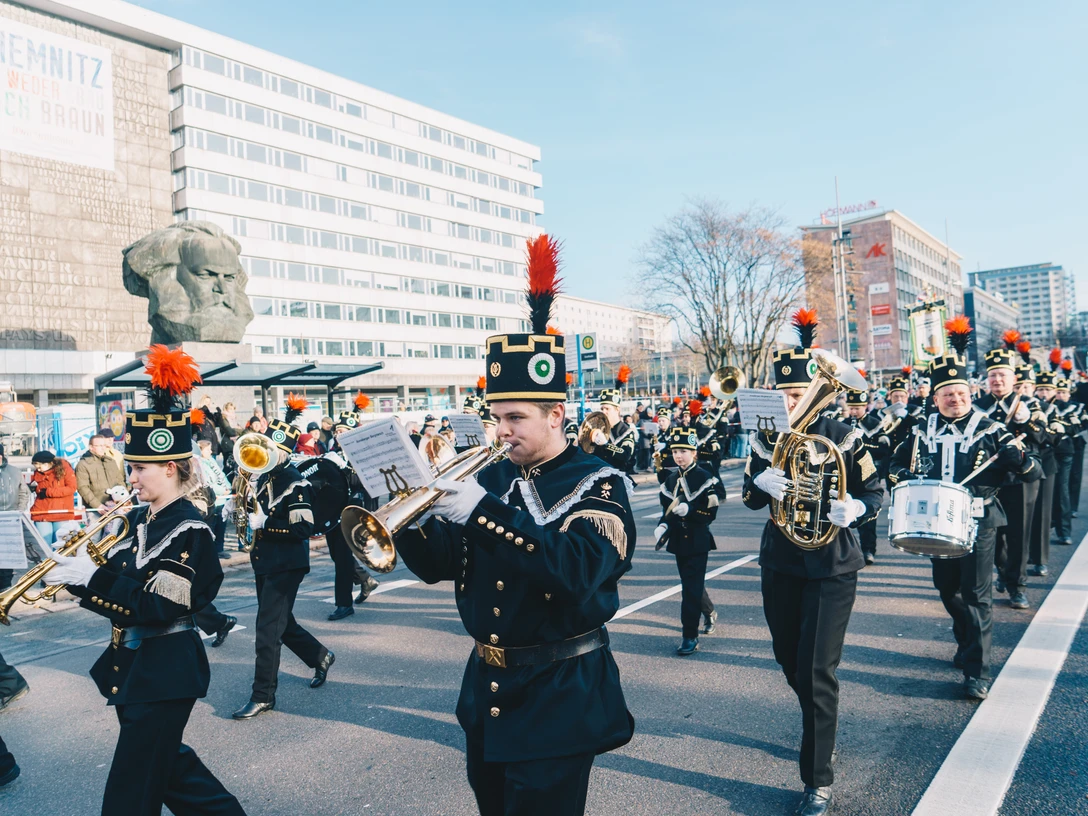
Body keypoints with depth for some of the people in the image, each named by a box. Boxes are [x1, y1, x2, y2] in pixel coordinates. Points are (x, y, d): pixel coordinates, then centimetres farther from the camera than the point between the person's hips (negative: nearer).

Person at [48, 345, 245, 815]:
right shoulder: (138, 520, 7)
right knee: (166, 763, 22)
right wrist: (75, 570, -9)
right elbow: (118, 584, 8)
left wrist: (91, 578, -25)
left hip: (166, 672, -9)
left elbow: (159, 606, -25)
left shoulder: (188, 530, -19)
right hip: (130, 665, 9)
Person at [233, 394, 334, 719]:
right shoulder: (263, 476, 8)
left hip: (286, 564, -8)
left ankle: (263, 695, 8)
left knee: (269, 627, -4)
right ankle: (320, 657, 38)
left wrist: (264, 523, -25)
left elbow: (304, 527, -23)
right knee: (281, 623, 18)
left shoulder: (295, 482, -16)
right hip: (264, 561, 9)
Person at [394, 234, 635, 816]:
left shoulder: (598, 485, -13)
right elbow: (436, 564, 4)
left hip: (558, 698, -6)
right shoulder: (491, 479, 4)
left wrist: (485, 511, -35)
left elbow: (579, 569, -31)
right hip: (485, 686, 6)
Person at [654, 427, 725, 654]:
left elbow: (710, 514, -13)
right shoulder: (671, 479, 7)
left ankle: (690, 636, 0)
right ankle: (709, 613, 43)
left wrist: (689, 510, -29)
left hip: (697, 541, -6)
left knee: (691, 588, -7)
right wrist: (662, 526, -8)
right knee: (692, 584, 18)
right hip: (679, 540, 6)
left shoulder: (705, 478, -10)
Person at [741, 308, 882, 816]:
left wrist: (853, 509, -27)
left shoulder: (842, 437, -11)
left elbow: (875, 493, -5)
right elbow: (749, 497, 2)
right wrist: (761, 483, -21)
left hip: (831, 568, -4)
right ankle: (820, 725, 47)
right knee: (789, 660, 17)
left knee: (817, 671, -4)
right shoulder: (766, 436, -2)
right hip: (780, 564, 4)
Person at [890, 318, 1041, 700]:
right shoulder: (922, 432, 4)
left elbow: (1032, 472, -7)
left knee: (977, 594, -3)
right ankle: (966, 644, 39)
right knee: (948, 590, 16)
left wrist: (1020, 459, -29)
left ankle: (977, 671, 4)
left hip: (977, 522, -4)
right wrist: (904, 479, -7)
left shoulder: (990, 430, -5)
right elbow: (898, 464, 15)